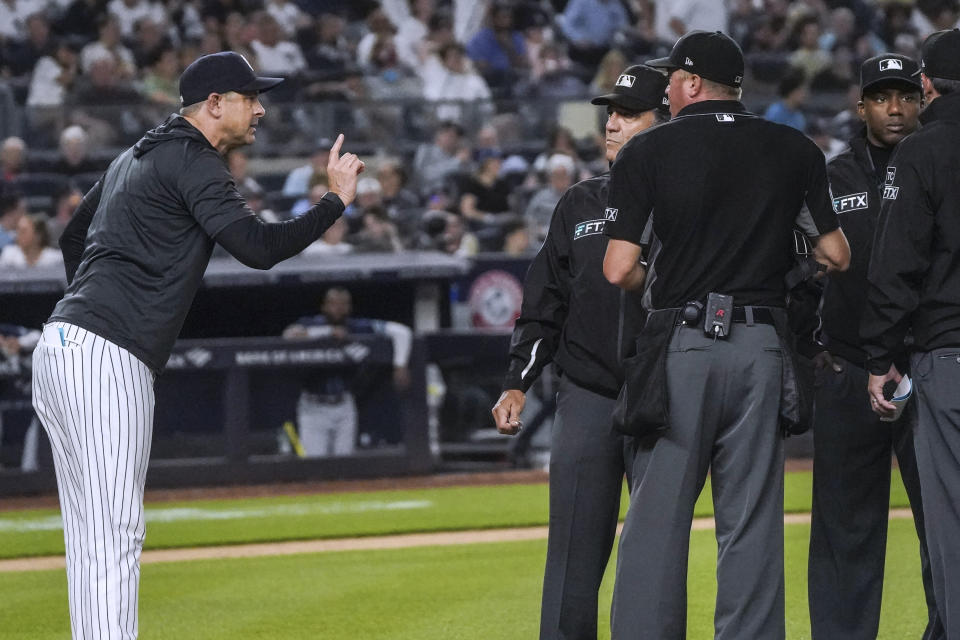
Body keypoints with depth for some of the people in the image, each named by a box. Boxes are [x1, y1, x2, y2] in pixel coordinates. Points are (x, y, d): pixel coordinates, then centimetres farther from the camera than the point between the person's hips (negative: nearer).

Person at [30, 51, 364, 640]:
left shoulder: (137, 158, 23)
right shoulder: (193, 162, -7)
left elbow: (73, 236, 33)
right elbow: (259, 248, -17)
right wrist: (337, 200, -8)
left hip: (59, 348, 10)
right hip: (106, 357, -10)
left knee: (91, 536, 11)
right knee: (115, 533, -13)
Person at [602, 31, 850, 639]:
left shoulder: (649, 151, -2)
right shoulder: (795, 150, 6)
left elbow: (619, 269, -7)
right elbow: (837, 256, 8)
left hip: (681, 345, -2)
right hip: (762, 347, 2)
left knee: (657, 519, 0)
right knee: (753, 522, 5)